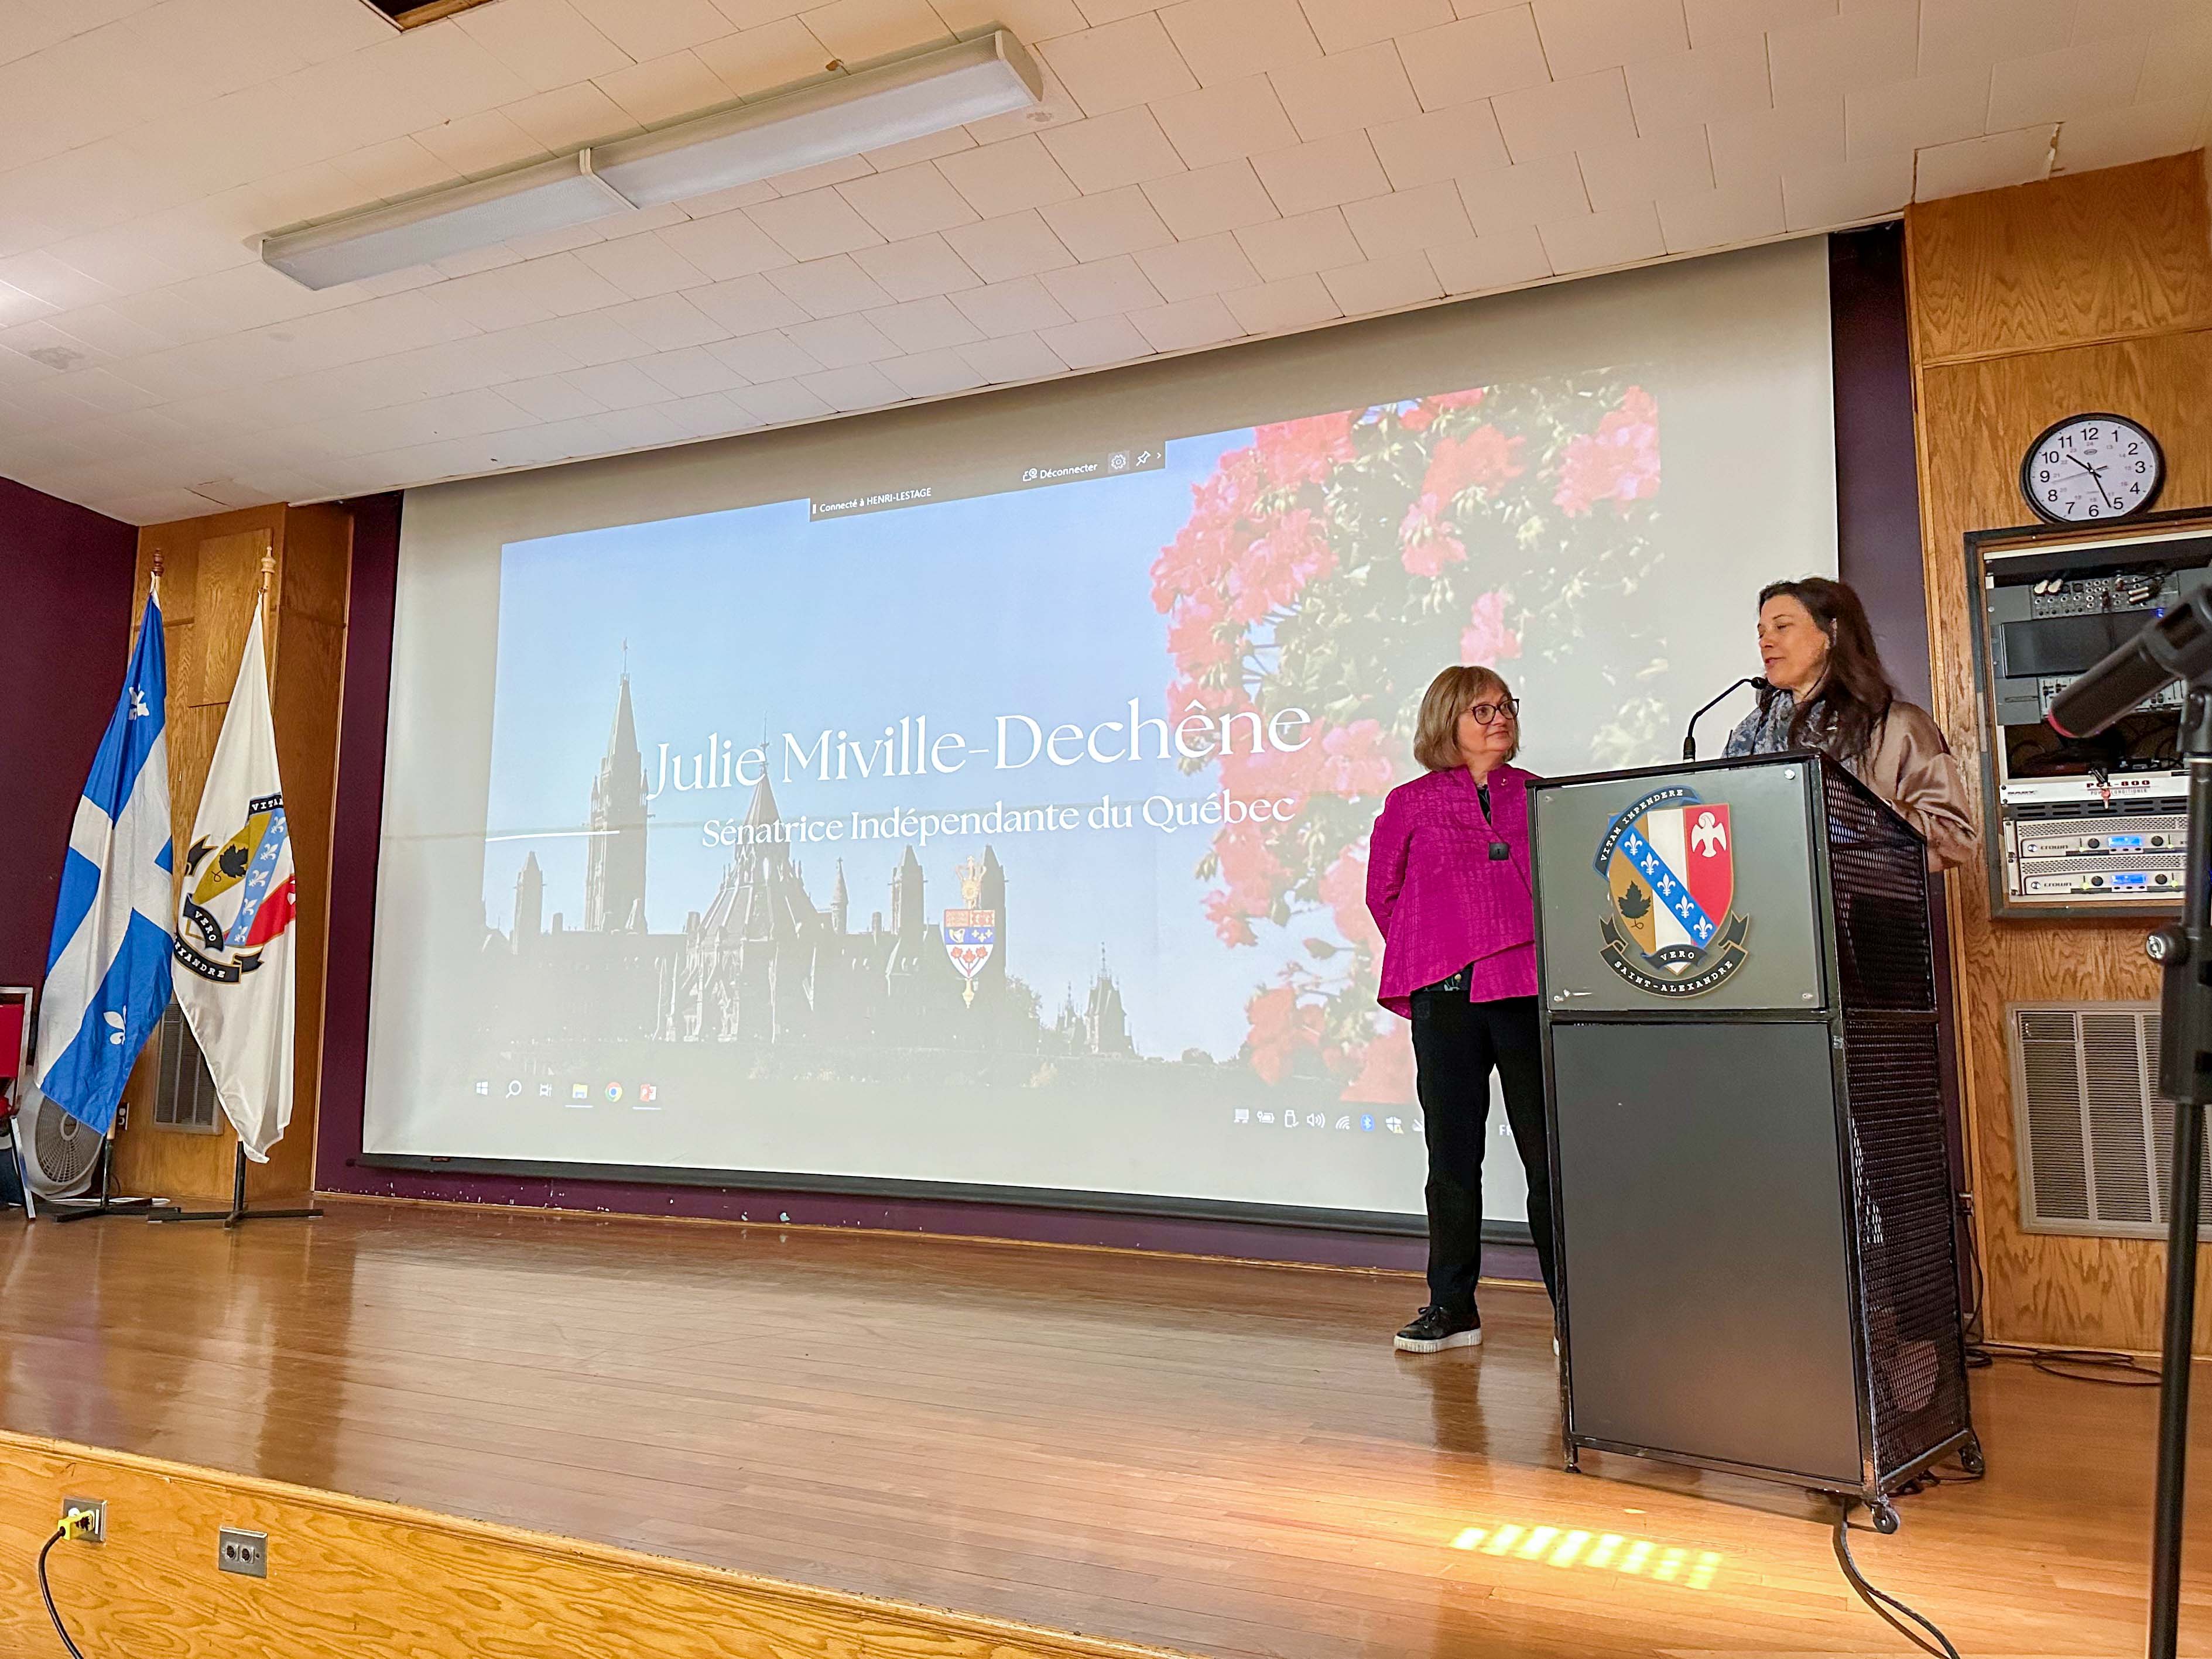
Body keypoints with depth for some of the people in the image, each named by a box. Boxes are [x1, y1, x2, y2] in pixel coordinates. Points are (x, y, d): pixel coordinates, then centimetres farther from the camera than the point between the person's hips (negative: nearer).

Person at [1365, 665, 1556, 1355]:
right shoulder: (1411, 802, 6)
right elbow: (1383, 892, 13)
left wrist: (1553, 955, 4)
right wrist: (1426, 956, 9)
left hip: (1530, 989, 1)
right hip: (1446, 995, 0)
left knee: (1548, 1149, 2)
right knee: (1452, 1155, 6)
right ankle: (1451, 1305, 16)